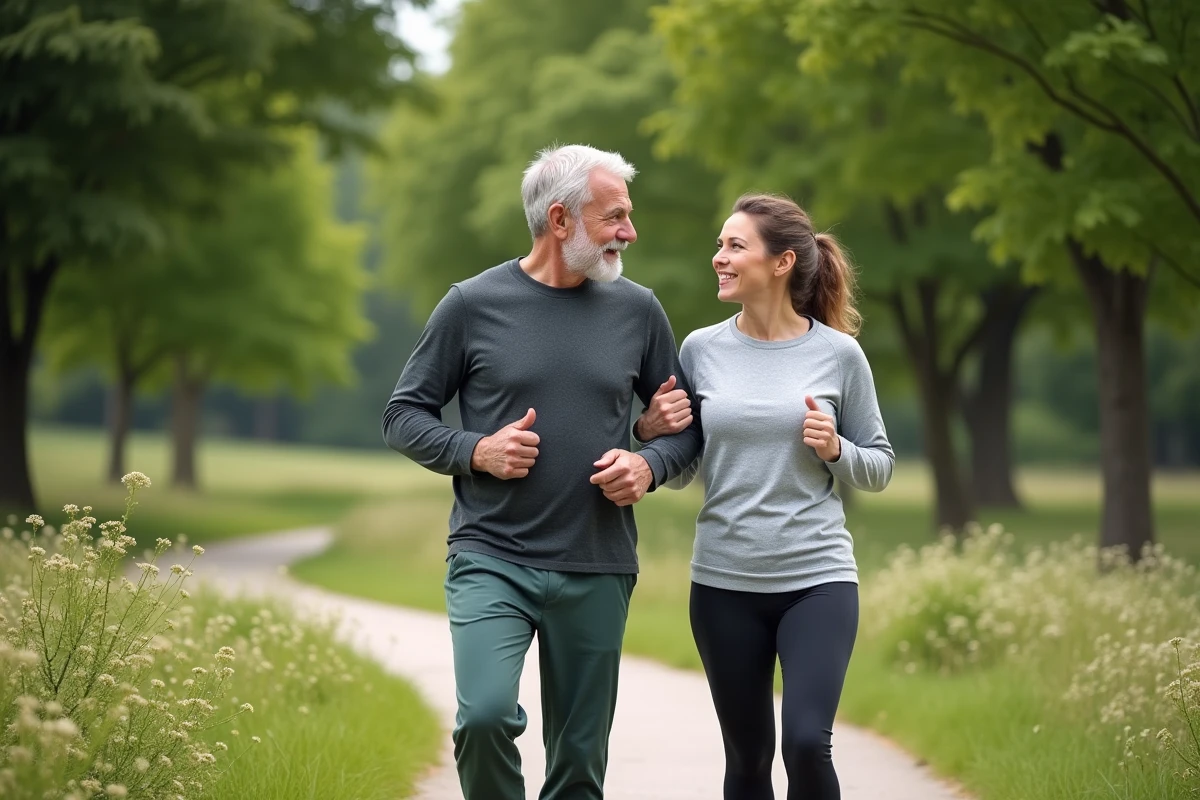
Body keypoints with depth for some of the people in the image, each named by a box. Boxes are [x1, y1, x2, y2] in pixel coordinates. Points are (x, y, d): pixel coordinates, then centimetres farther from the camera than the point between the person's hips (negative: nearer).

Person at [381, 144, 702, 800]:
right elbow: (403, 415, 5)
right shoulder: (473, 304, -1)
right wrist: (476, 451, -12)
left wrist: (649, 465, -6)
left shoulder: (637, 310, 6)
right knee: (485, 714, -23)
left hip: (597, 571, 3)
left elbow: (686, 424, 15)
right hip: (491, 558, -3)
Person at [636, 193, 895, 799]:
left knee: (807, 742, -18)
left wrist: (835, 449, -13)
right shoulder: (701, 350, 2)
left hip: (817, 579, -2)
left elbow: (879, 469, 7)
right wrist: (650, 434, -9)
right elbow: (681, 473, 11)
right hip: (723, 584, 2)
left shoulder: (838, 355, -2)